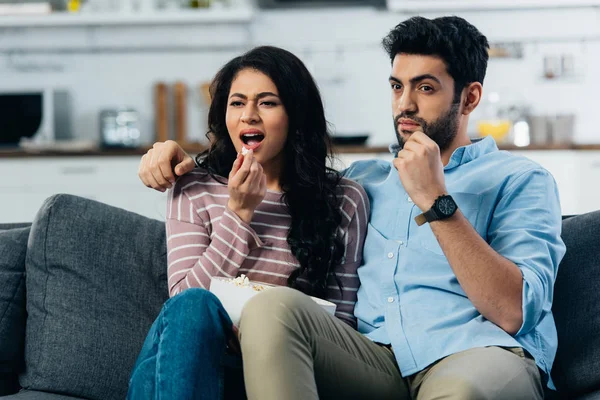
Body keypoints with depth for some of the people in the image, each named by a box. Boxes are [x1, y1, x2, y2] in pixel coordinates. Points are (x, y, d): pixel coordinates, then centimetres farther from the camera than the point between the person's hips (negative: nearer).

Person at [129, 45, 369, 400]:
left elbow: (343, 317, 6)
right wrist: (239, 212, -6)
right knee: (193, 305, -35)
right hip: (199, 349, 2)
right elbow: (185, 295, 0)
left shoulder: (345, 200, 9)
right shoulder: (194, 189, 12)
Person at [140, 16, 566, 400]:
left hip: (481, 356, -5)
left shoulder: (519, 180, 10)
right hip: (379, 363, 5)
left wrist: (435, 201, -9)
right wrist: (185, 159, 19)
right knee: (273, 307, -25)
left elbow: (514, 313, -5)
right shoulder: (364, 178, 25)